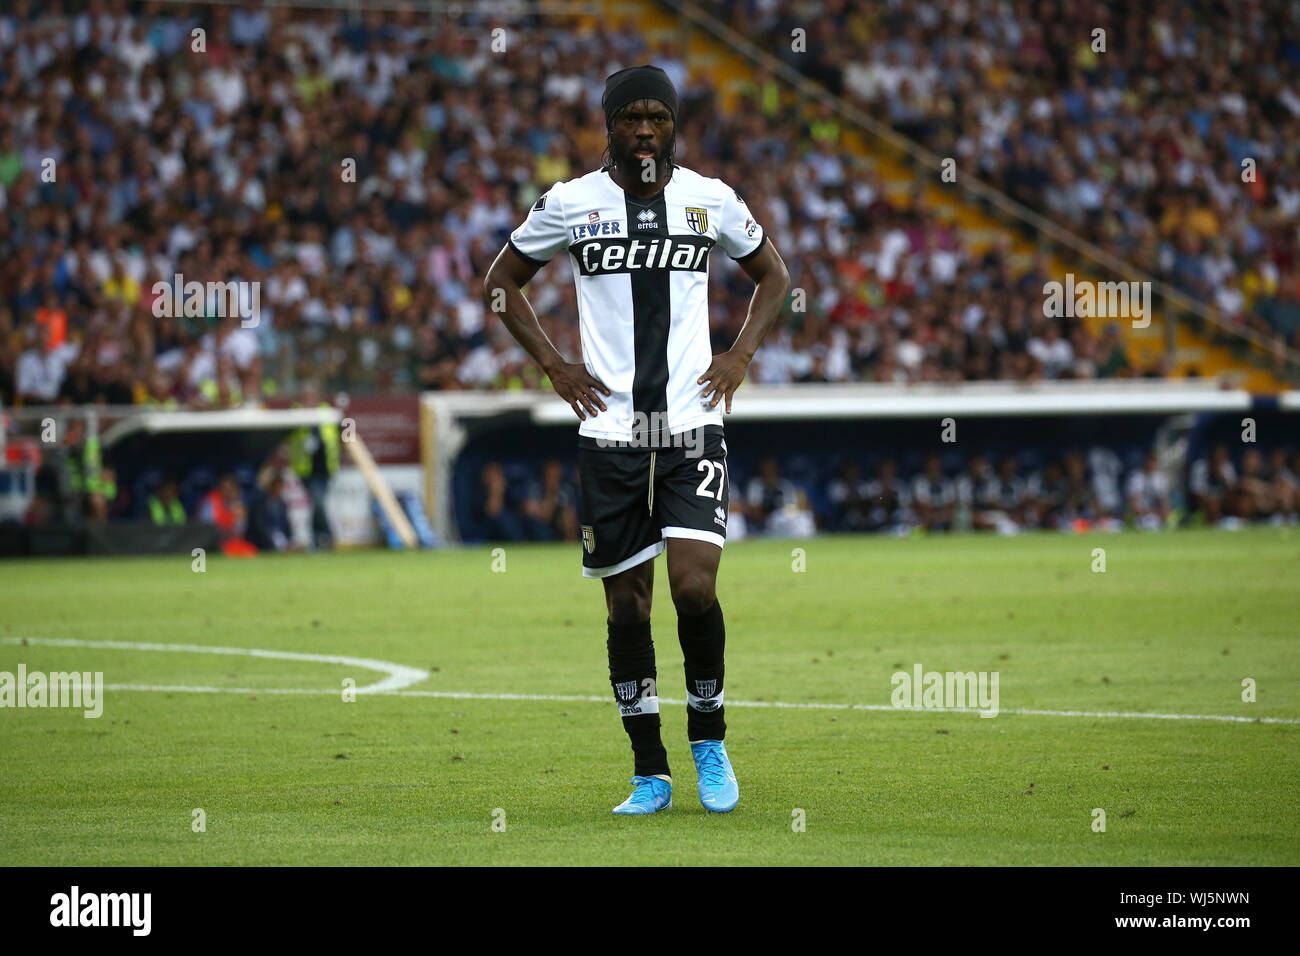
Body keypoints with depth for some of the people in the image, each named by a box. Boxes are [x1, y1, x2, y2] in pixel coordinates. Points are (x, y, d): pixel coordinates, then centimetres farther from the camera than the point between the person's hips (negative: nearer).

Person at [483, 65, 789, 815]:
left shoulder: (711, 200, 4)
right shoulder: (570, 204, 2)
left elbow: (773, 275, 19)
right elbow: (502, 282, 15)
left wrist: (741, 355, 6)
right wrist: (554, 365, 5)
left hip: (694, 427, -1)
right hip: (609, 434, 1)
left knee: (695, 585, -15)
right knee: (627, 604, 4)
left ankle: (710, 741, 7)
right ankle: (649, 774, 14)